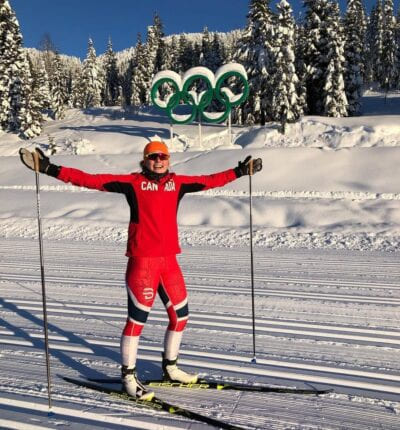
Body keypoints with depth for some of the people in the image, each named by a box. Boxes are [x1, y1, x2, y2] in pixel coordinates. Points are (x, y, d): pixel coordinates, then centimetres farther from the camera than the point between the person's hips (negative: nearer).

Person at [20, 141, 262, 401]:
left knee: (181, 314, 12)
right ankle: (129, 376, 19)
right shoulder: (133, 183, -3)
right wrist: (50, 169, -12)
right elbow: (91, 180, -7)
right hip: (142, 260, -5)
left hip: (169, 260, 6)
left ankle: (170, 369, 34)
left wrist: (240, 171, 28)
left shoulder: (177, 183, 11)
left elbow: (210, 181, 22)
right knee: (137, 318, -1)